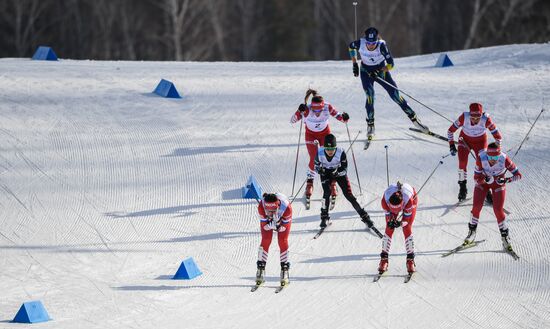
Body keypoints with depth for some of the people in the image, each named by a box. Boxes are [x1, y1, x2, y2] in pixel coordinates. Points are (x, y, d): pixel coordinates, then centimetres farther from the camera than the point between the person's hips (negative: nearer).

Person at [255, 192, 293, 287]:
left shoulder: (286, 207, -42)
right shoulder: (261, 207, -39)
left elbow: (285, 225, -24)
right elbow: (264, 224, -25)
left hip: (283, 219, -1)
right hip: (267, 219, 1)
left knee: (283, 241, -11)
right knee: (266, 240, -10)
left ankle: (284, 269, -3)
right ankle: (261, 268, 0)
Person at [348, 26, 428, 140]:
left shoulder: (381, 45, -29)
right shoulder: (360, 43, -24)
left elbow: (390, 64, -25)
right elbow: (351, 47, 1)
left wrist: (378, 72, -35)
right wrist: (354, 64, -1)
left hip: (381, 70, -1)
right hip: (366, 71, 1)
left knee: (395, 95, -3)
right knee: (370, 95, -21)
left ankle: (413, 118, 11)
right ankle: (370, 125, -9)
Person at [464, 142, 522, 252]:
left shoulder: (504, 159, -34)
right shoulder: (481, 158, -33)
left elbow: (518, 175, -25)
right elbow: (476, 178, -25)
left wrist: (506, 180, -41)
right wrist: (485, 179, -45)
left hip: (498, 183, -1)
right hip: (483, 181, 1)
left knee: (498, 210, -8)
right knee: (477, 207, -7)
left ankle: (505, 236, 10)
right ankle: (472, 232, 15)